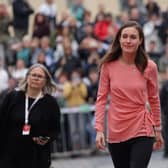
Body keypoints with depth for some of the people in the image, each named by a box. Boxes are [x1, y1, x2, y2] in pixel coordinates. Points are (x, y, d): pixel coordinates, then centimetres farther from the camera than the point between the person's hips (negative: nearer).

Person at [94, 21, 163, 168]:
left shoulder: (149, 66, -5)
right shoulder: (108, 65, -4)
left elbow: (154, 99, 6)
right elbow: (101, 99, -1)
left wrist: (158, 129, 12)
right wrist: (99, 129, -9)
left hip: (142, 131, -2)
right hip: (116, 132, 2)